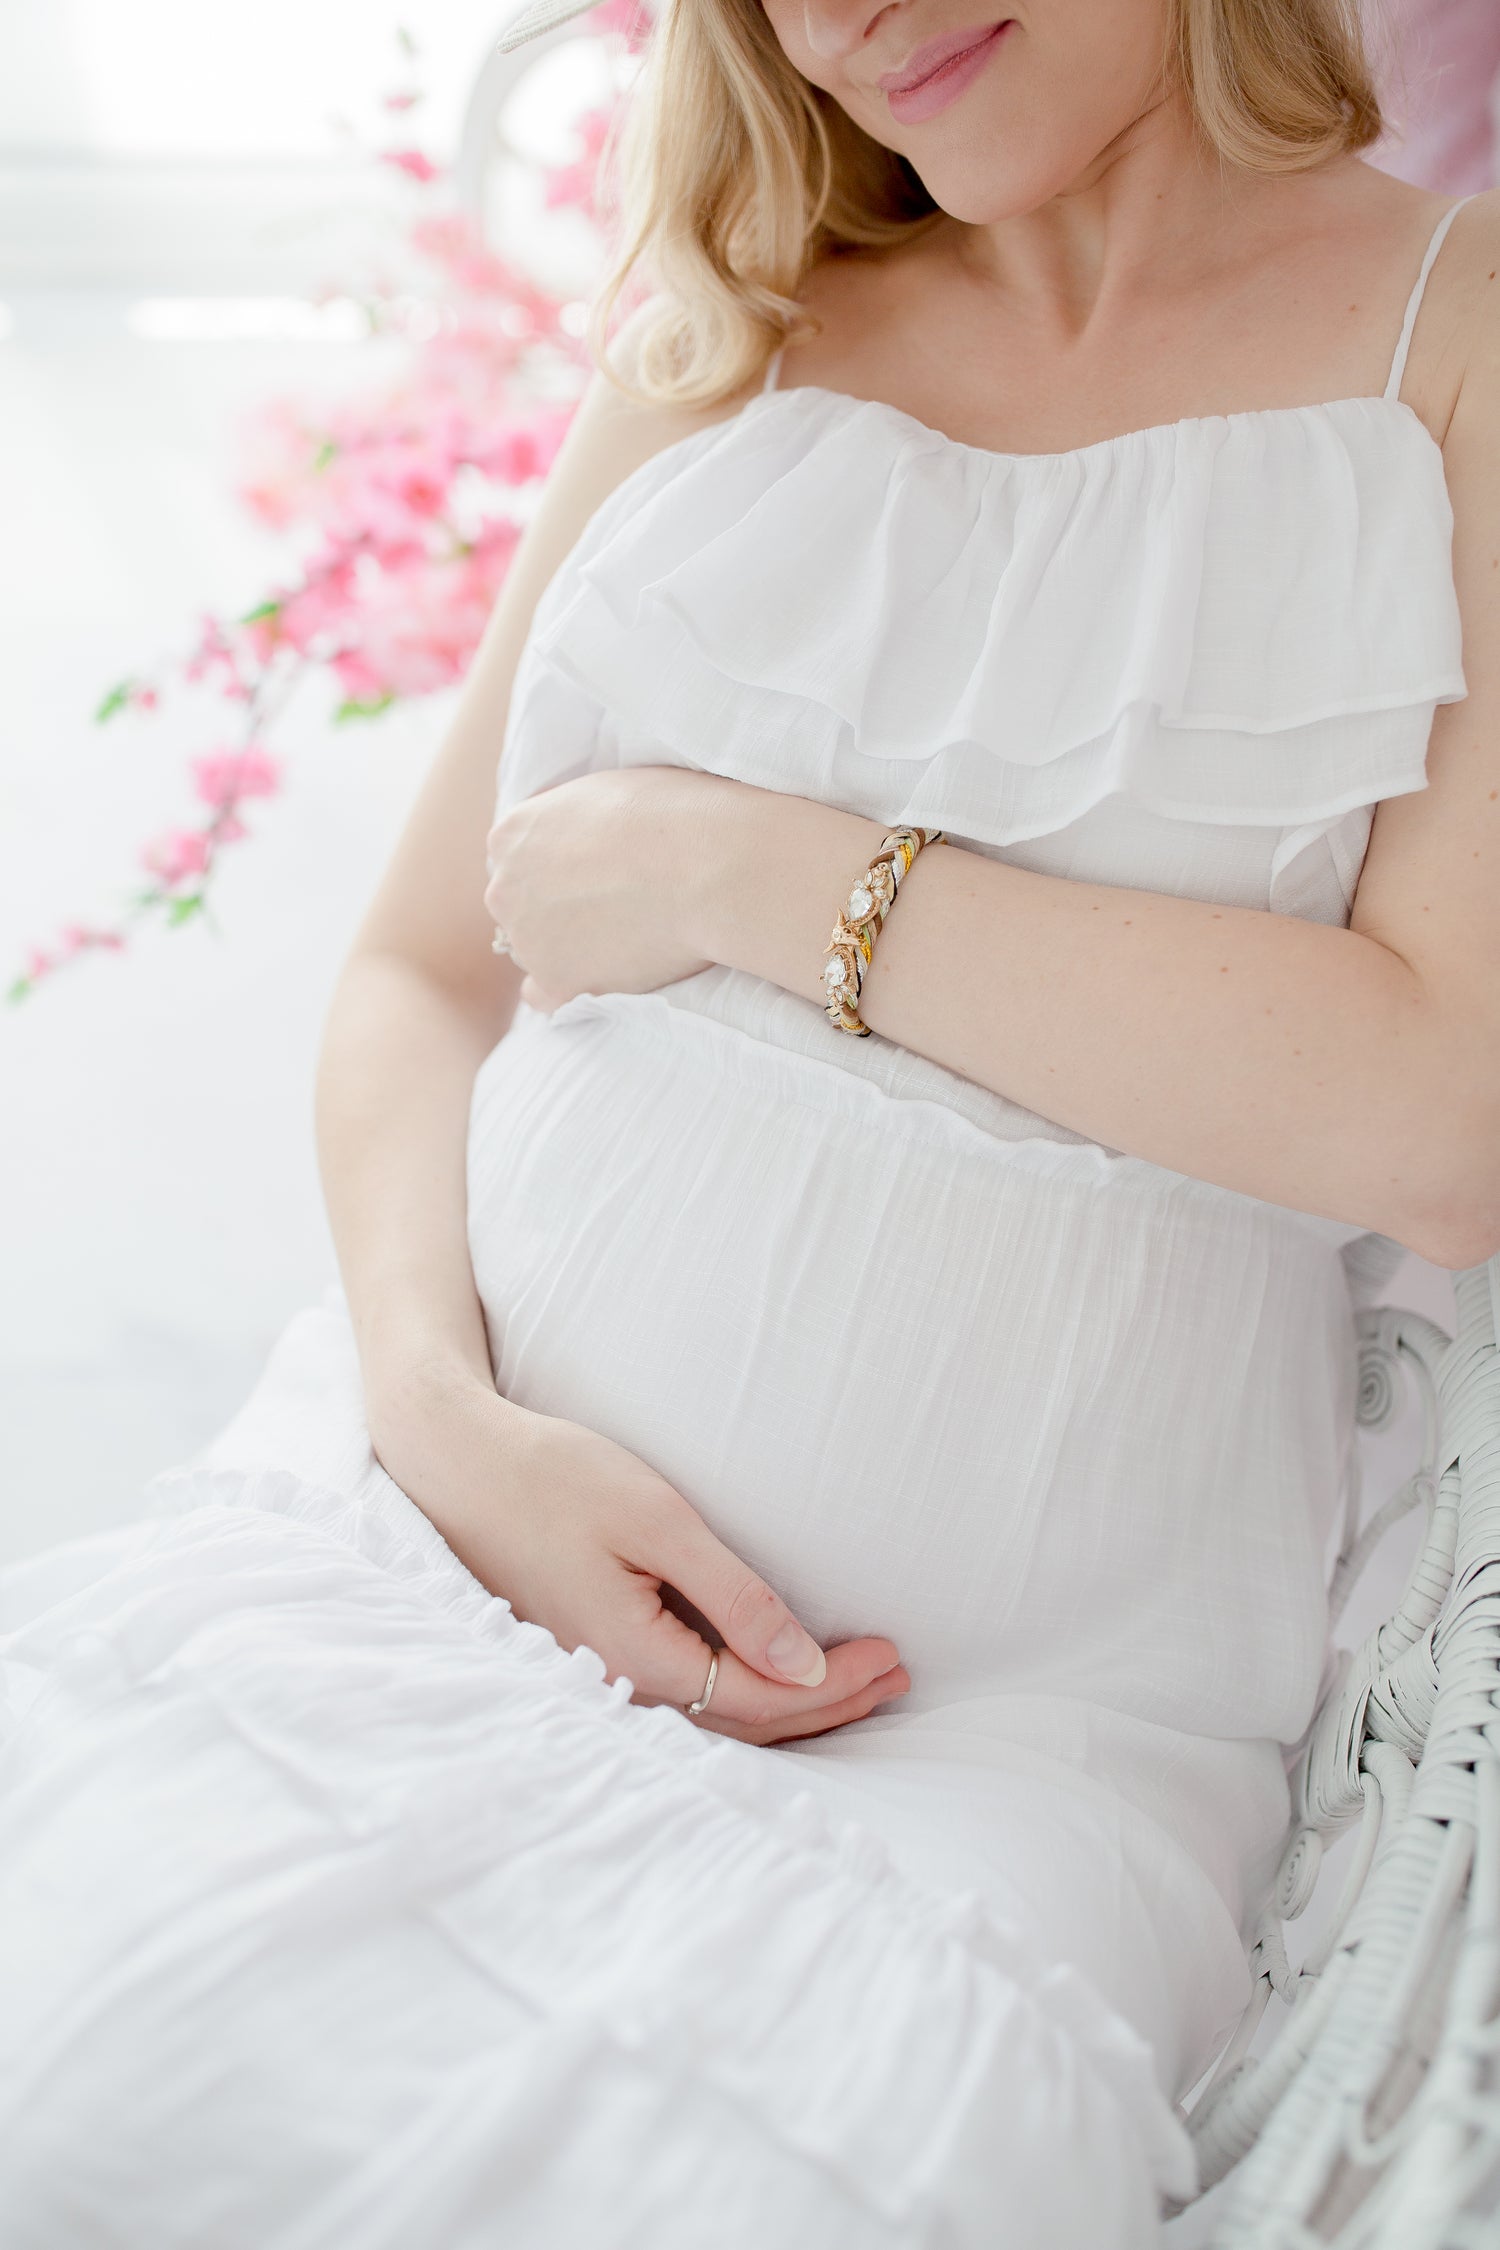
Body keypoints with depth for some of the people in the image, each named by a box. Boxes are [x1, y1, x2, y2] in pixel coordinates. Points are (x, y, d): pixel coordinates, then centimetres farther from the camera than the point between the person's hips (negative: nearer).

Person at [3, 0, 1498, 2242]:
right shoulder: (723, 349, 14)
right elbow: (420, 973, 13)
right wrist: (444, 1405, -7)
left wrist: (753, 874, -10)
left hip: (1005, 1724, -2)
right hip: (421, 1525, 3)